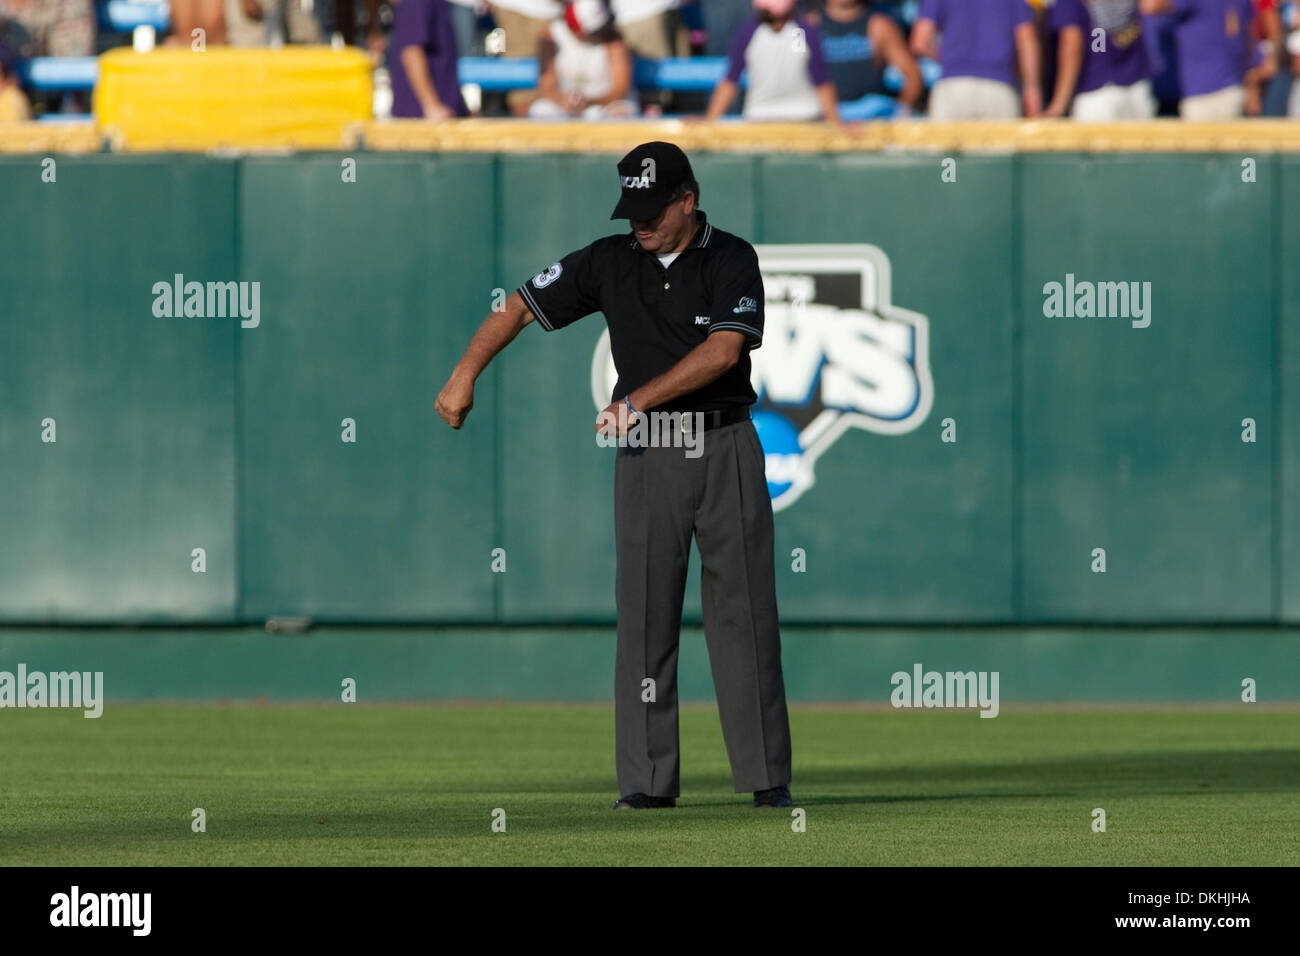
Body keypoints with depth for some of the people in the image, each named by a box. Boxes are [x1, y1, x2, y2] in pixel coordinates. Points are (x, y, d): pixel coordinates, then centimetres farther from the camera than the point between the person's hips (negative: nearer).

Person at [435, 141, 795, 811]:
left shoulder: (731, 260, -2)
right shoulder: (610, 262, 7)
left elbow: (724, 350, -14)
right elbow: (521, 306, 12)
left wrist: (639, 399, -18)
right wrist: (464, 375, 1)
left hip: (725, 448, -2)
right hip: (647, 455, 2)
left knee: (744, 614, -3)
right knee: (643, 616, -2)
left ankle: (767, 778, 0)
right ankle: (648, 780, -1)